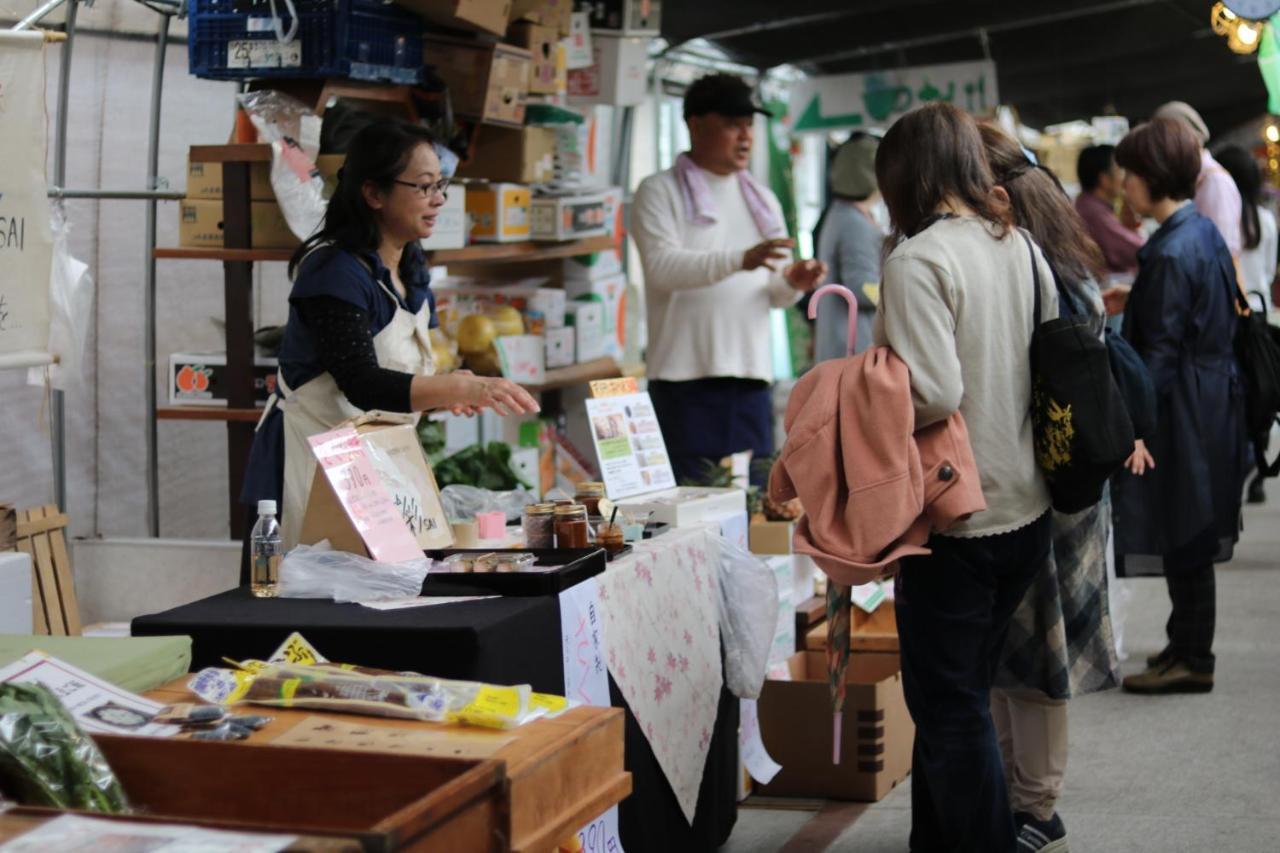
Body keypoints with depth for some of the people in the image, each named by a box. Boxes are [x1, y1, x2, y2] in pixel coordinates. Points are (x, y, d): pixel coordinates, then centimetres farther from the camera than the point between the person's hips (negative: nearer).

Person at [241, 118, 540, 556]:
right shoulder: (335, 272, -19)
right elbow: (363, 385, -29)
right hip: (309, 465, -8)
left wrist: (449, 389, -3)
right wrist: (467, 388, -38)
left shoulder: (409, 267, 8)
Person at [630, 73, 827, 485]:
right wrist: (741, 260, -28)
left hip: (751, 376, 5)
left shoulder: (762, 200, 19)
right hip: (686, 377, -5)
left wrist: (792, 282, -5)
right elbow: (662, 266, -15)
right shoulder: (660, 192, 2)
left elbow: (773, 293, 19)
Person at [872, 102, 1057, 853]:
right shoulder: (1023, 249, 7)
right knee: (961, 695, 19)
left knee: (951, 708, 4)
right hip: (1028, 509, 8)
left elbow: (935, 394, -25)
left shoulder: (919, 260, -16)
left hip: (958, 518, -8)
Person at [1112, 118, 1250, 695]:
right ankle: (1187, 645, 28)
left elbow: (1161, 349, -22)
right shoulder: (1204, 232, 8)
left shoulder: (1172, 252, -20)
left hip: (1183, 411, -10)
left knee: (1183, 541, 0)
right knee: (1191, 540, 18)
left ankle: (1192, 660, 10)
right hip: (1212, 404, 10)